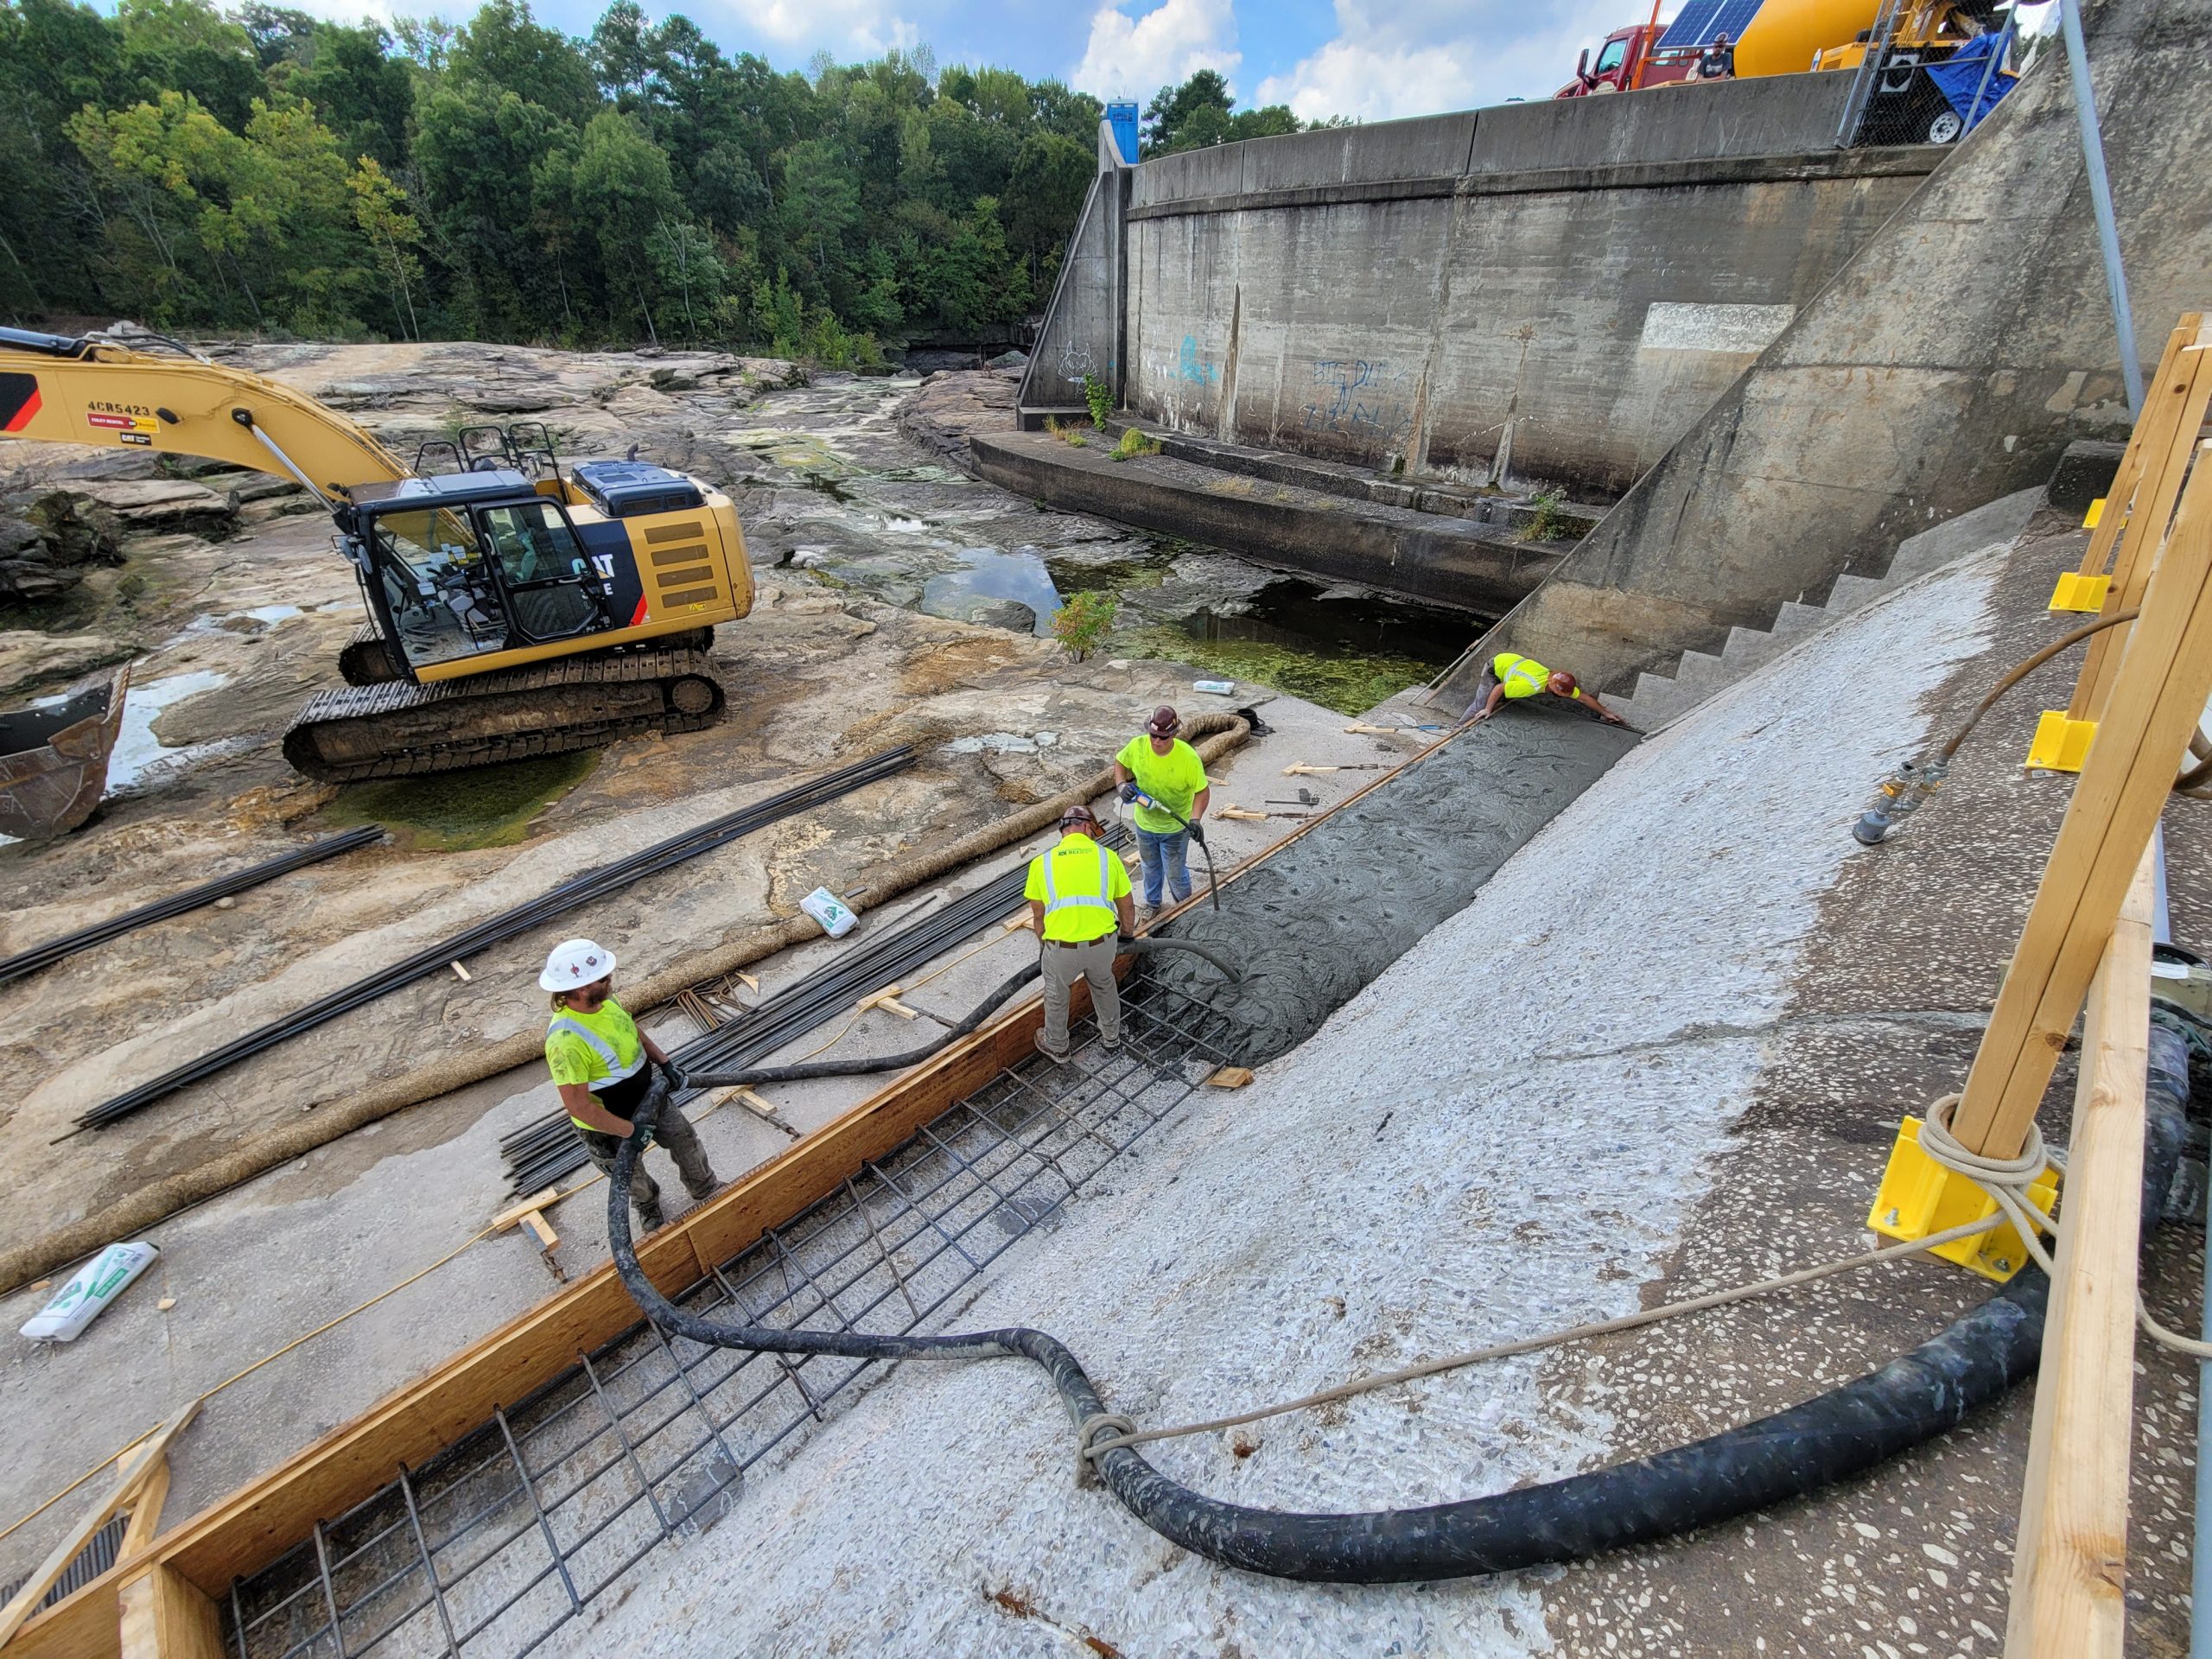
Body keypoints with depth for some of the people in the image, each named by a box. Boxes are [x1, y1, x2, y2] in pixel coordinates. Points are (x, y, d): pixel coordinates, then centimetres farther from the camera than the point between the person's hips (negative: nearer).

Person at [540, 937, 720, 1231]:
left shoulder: (605, 999, -14)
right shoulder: (566, 1041, -39)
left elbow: (634, 1032, 7)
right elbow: (578, 1107, -33)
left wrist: (664, 1062, -4)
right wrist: (629, 1130, -24)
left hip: (648, 1096, 6)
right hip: (608, 1123, -6)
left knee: (685, 1139, 20)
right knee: (632, 1175, 21)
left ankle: (705, 1189, 47)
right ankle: (648, 1206, 54)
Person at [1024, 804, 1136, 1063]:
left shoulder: (1042, 862, 5)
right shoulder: (1108, 857, 5)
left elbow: (1038, 915, 10)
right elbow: (1125, 908, 13)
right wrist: (1128, 934, 32)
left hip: (1061, 948, -1)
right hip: (1102, 943, 1)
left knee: (1056, 996, 27)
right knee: (1104, 985, 32)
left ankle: (1056, 1048, 47)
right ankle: (1111, 1037, 51)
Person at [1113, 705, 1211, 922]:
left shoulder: (1188, 757, -30)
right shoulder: (1137, 746, -21)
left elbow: (1203, 791, -19)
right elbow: (1120, 762, 0)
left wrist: (1195, 819, -33)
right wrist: (1122, 784, -19)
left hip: (1175, 828, -3)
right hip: (1144, 823, 4)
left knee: (1175, 873, 11)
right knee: (1150, 866, 26)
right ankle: (1152, 904, 51)